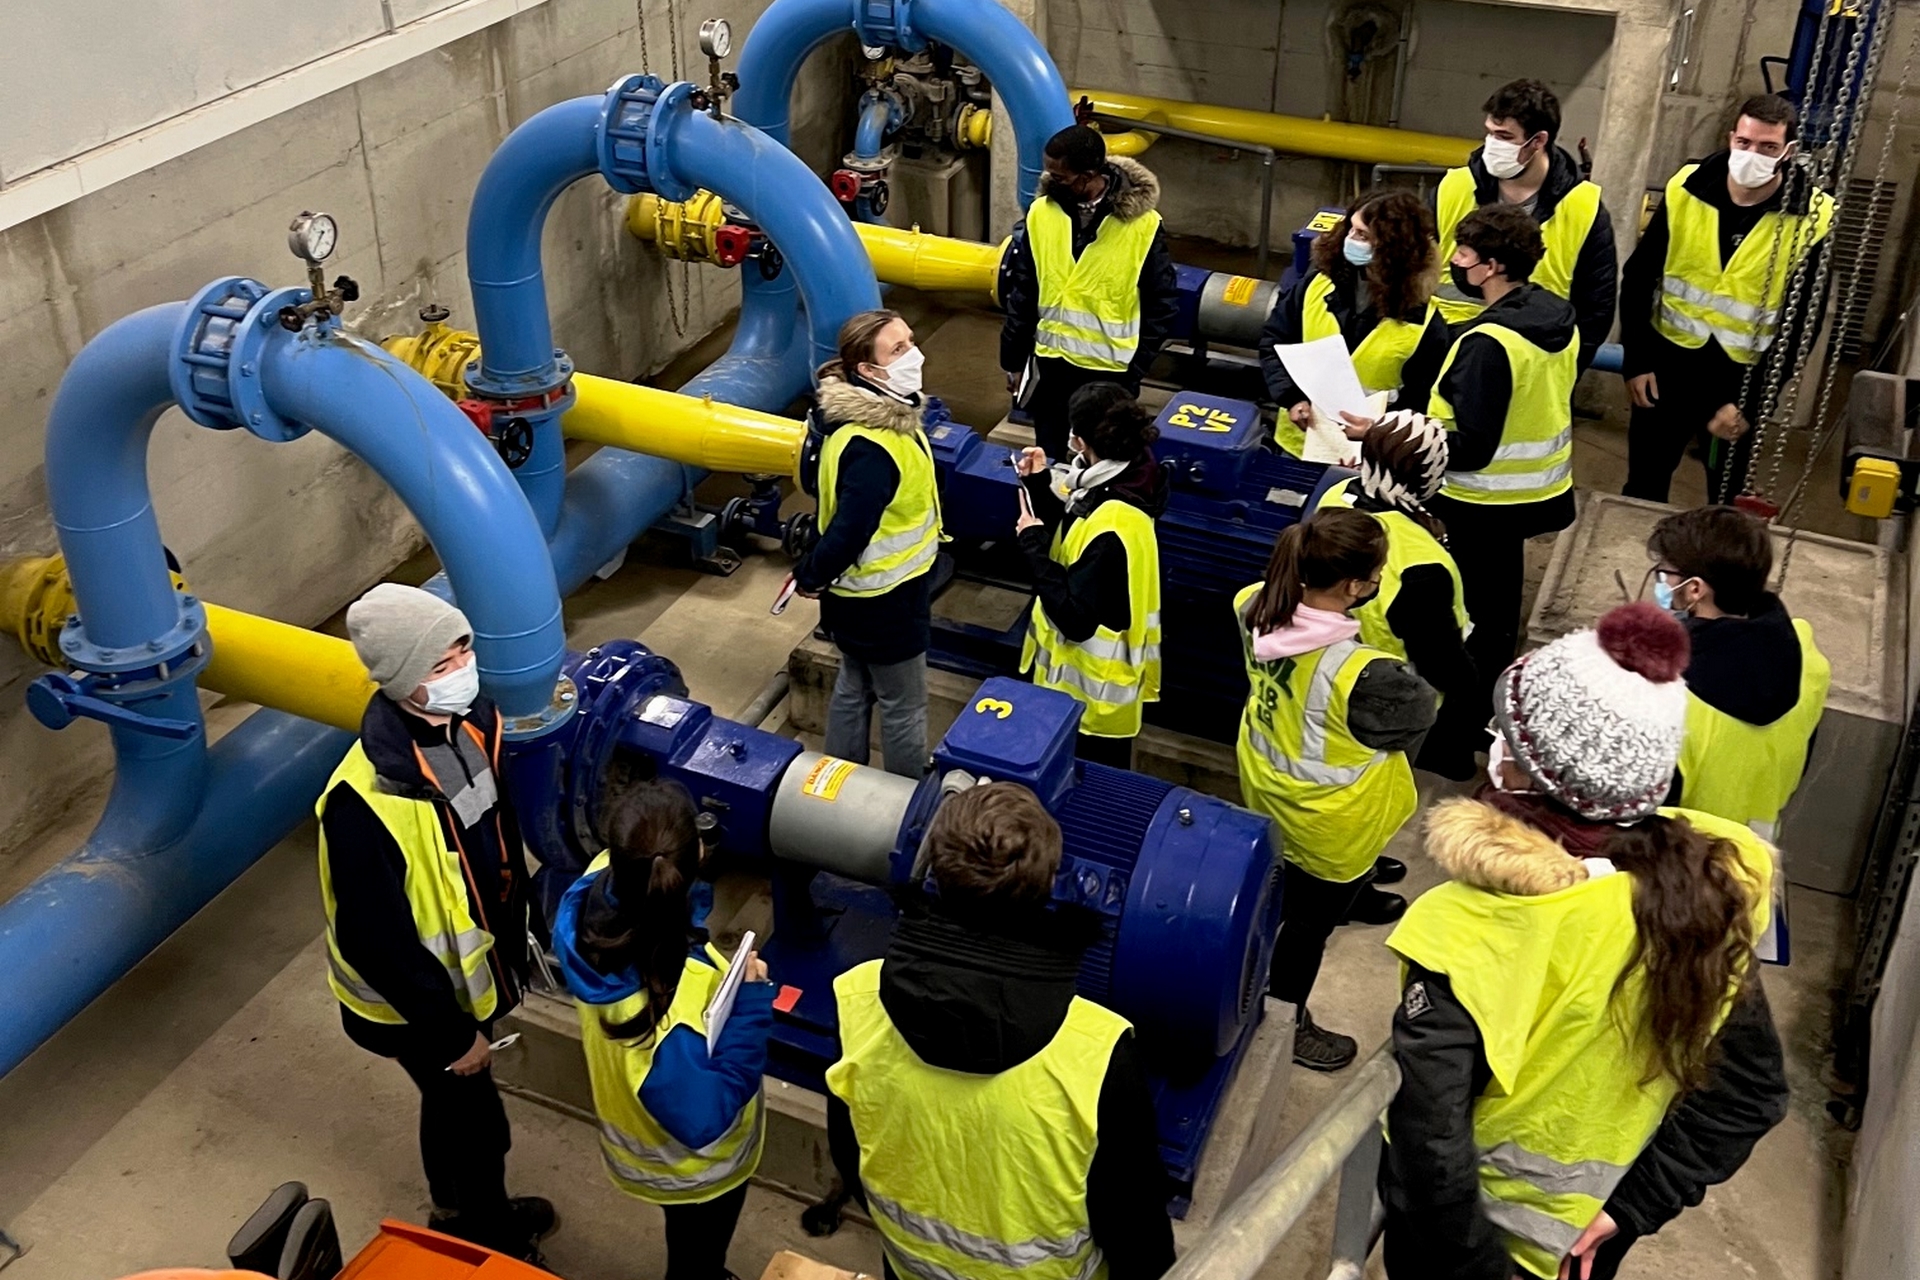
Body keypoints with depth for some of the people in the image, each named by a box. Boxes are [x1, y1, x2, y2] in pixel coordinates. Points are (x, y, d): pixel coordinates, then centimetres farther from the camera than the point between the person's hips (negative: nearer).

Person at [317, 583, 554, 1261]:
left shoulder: (472, 722, -13)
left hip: (466, 966, 7)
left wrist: (515, 932, 15)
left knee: (453, 1106, 29)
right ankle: (490, 1237, 42)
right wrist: (452, 1032, -19)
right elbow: (376, 941, -28)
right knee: (476, 1119, 14)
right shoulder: (366, 803, -37)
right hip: (413, 1001, -7)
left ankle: (459, 1210, 55)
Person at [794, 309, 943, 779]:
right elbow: (849, 530, -36)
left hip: (858, 593, 9)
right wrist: (811, 576, -18)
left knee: (853, 689, 25)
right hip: (884, 600, -9)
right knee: (904, 709, 11)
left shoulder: (879, 408, -3)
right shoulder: (870, 448, -35)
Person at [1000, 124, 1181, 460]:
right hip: (1050, 362, 3)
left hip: (1111, 370, -3)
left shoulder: (1142, 224, -13)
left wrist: (1136, 366, -8)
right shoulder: (1041, 213, -5)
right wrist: (1014, 359, 5)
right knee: (1048, 461, 15)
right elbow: (1021, 294, 3)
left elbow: (1162, 305, -6)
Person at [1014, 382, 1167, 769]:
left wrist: (1033, 543, -24)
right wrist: (1040, 485, -1)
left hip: (1092, 686, -10)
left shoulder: (1112, 527, -34)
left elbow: (1075, 618, -30)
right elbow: (1071, 536, 11)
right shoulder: (1118, 482, -4)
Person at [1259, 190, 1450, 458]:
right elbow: (1273, 343, 0)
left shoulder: (1424, 322, -15)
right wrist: (1292, 399, -15)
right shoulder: (1319, 284, -5)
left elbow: (1420, 404, -11)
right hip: (1297, 441, 3)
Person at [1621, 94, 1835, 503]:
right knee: (1643, 487, 14)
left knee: (1727, 500, 15)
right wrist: (1636, 360, -5)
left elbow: (1800, 321, -10)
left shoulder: (1810, 218, -14)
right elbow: (1638, 277, -1)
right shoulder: (1687, 189, -9)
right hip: (1669, 361, 1)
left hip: (1743, 376, -1)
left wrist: (1749, 404, -15)